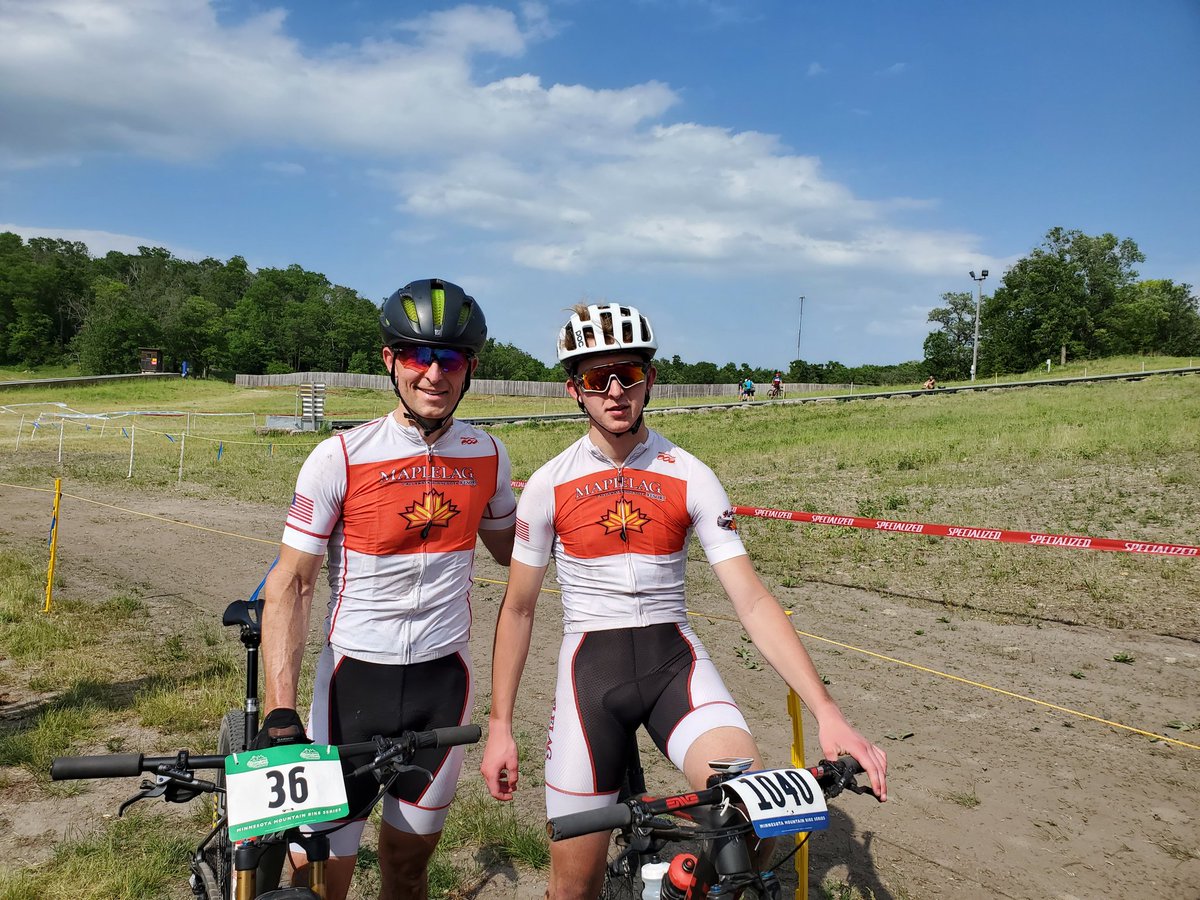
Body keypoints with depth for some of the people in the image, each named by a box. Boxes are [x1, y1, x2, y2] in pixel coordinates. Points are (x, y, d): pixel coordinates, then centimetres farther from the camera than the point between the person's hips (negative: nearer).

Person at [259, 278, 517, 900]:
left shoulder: (488, 456, 0)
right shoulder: (339, 458, -11)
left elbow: (509, 551, 17)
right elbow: (290, 584, -10)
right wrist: (279, 711, -17)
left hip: (443, 678, 3)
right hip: (355, 676, -3)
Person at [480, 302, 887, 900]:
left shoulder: (691, 477, -2)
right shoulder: (549, 485, -1)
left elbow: (752, 601, -6)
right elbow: (517, 609, 7)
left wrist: (827, 714, -14)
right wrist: (499, 726, 5)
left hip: (673, 655, 0)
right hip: (590, 664, 0)